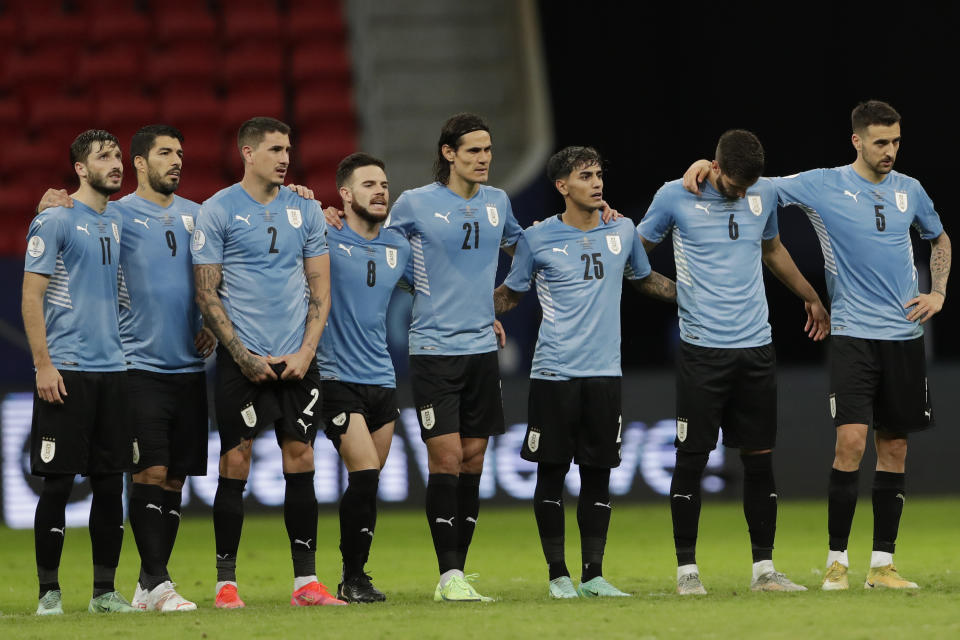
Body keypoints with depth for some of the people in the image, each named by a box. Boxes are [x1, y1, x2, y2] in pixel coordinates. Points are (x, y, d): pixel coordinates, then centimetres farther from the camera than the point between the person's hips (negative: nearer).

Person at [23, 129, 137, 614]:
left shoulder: (119, 222, 14)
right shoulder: (55, 220, -5)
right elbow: (31, 295, -8)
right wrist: (43, 364, -15)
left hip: (113, 370, 6)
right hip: (66, 371, -6)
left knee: (110, 482, 6)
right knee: (58, 482, -4)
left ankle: (104, 590, 11)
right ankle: (49, 591, 2)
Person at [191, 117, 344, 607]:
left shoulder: (305, 210, 10)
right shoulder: (218, 211, -2)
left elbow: (320, 288, 11)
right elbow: (206, 295, -3)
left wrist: (306, 352, -3)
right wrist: (245, 357, -10)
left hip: (297, 359, 4)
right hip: (242, 359, -3)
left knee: (301, 461, 1)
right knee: (235, 464, -3)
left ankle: (306, 581, 5)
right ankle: (226, 582, 4)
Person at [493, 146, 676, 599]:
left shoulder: (622, 231, 8)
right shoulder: (537, 239, 0)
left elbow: (645, 279, 26)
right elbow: (510, 294, 11)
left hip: (604, 373, 3)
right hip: (553, 373, -3)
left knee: (598, 474, 3)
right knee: (551, 472, -1)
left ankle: (593, 574, 9)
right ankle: (558, 575, 7)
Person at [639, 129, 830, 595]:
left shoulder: (766, 193, 6)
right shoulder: (675, 197, -5)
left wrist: (810, 298, 33)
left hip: (756, 347, 4)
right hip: (702, 350, -4)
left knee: (760, 459, 5)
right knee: (692, 459, -2)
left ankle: (764, 568, 11)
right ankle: (686, 570, 6)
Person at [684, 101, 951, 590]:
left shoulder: (909, 190, 9)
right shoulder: (823, 186, -2)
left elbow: (939, 239, 26)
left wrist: (937, 294, 12)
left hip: (905, 336, 4)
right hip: (852, 334, -4)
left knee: (894, 449, 4)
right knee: (851, 442, -15)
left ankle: (882, 564, 9)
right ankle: (837, 561, -6)